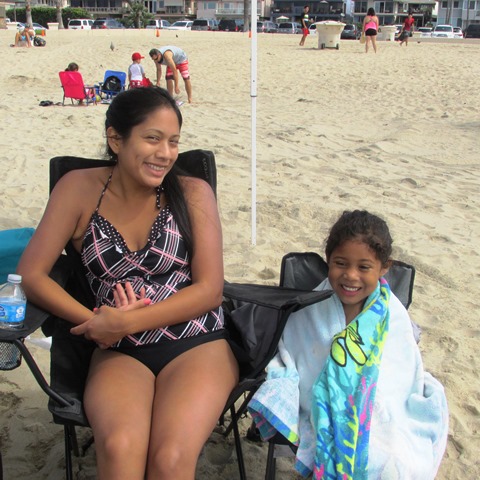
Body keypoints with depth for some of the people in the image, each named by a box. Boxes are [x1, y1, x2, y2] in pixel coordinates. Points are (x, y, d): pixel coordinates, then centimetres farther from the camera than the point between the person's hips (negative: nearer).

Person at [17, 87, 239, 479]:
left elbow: (210, 289, -5)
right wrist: (95, 321, -13)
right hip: (119, 352, 1)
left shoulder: (193, 192, 0)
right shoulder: (80, 189, 2)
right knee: (119, 447, -30)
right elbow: (31, 274, 0)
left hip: (197, 343, 0)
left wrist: (127, 322, -14)